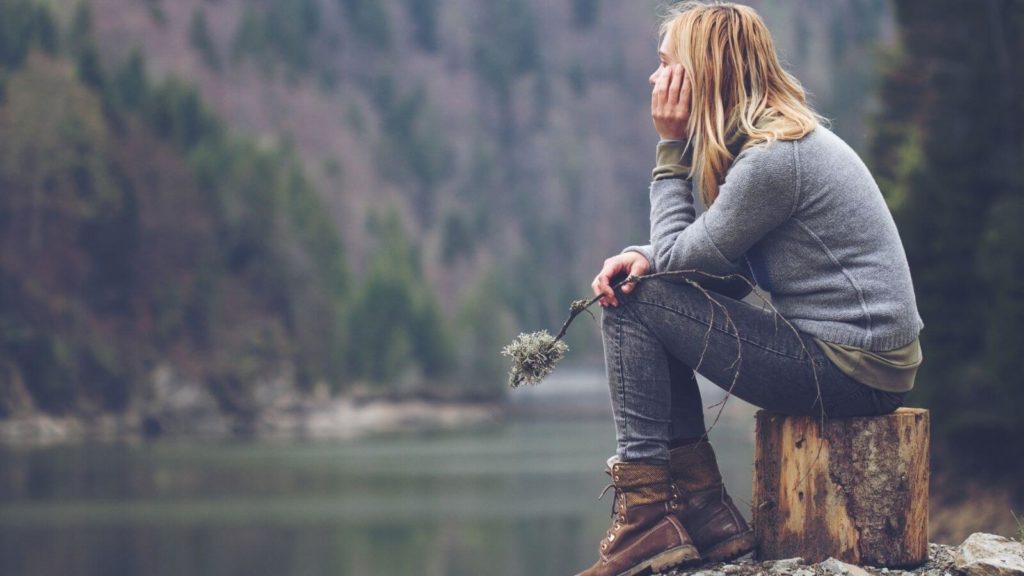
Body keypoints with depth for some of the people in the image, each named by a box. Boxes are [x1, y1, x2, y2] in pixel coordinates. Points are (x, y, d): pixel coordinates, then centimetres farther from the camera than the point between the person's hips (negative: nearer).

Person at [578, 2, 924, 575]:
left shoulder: (772, 158, -19)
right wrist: (646, 258, -6)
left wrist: (672, 146, -4)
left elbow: (679, 256, -11)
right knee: (628, 286, 12)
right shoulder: (786, 134, 12)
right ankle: (705, 514, 9)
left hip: (852, 368, -10)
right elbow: (716, 263, 13)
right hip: (863, 355, 10)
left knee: (633, 307, -8)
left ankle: (647, 517, -5)